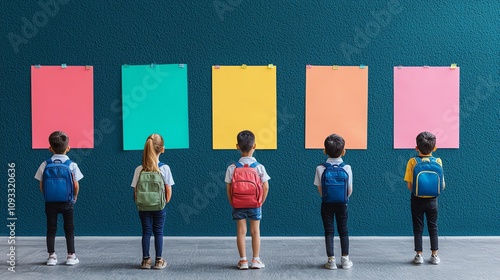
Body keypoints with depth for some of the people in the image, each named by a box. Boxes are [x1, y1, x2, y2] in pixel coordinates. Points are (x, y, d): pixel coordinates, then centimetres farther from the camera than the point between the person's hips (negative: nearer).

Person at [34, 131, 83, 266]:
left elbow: (41, 185, -2)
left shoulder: (45, 165, -4)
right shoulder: (72, 165, -8)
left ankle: (51, 256, 12)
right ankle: (71, 256, 9)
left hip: (50, 202, 1)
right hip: (67, 201, -1)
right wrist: (75, 197, 10)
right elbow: (76, 185, -7)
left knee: (51, 229, 10)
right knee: (69, 229, 8)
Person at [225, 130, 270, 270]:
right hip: (255, 204, 0)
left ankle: (243, 260, 10)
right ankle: (256, 260, 12)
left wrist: (232, 203, 5)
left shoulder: (232, 168, -8)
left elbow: (228, 188, -6)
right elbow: (266, 187, -8)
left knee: (241, 231, 8)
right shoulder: (259, 167, -10)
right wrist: (261, 202, 4)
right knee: (255, 231, 9)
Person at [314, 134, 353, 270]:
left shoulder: (320, 168, -11)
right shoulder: (347, 168, -10)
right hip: (342, 203, 1)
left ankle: (331, 260, 7)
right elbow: (350, 190, -5)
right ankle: (345, 259, 15)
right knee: (343, 230, 12)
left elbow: (320, 189, -6)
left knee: (329, 231, 7)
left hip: (327, 203, 0)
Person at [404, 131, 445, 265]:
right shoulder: (438, 161, -8)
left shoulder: (412, 162, -11)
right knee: (433, 228, 12)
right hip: (432, 200, 1)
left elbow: (410, 186, -11)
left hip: (417, 200, -1)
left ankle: (419, 255, 10)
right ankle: (434, 255, 15)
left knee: (418, 228, 9)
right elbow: (442, 185, -5)